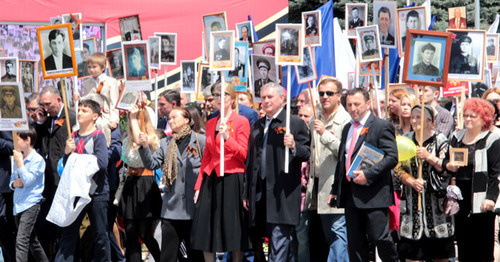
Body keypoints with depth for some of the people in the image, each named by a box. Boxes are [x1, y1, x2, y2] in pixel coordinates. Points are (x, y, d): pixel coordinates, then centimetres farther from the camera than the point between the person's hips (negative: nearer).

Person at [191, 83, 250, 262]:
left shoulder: (241, 122, -2)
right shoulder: (211, 123, 14)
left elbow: (243, 155, -9)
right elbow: (206, 156, 16)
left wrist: (227, 137, -23)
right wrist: (199, 185, 11)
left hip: (232, 180, -5)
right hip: (211, 180, 5)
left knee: (234, 231, -2)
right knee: (206, 230, 2)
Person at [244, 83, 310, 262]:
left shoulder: (295, 123, 0)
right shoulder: (257, 126, 19)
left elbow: (307, 153, -3)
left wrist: (293, 147, -25)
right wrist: (247, 193, 18)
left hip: (283, 193, -6)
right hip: (260, 193, 6)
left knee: (279, 236, -9)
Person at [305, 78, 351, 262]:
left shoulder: (346, 120, -8)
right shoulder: (315, 121, 16)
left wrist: (325, 134, -22)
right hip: (319, 183, 8)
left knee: (338, 232, -8)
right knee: (329, 236, 11)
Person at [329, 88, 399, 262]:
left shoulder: (382, 126, -5)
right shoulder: (347, 129, 18)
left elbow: (392, 157, -14)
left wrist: (368, 175, -21)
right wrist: (335, 190, 18)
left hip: (373, 194, -7)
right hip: (350, 195, 7)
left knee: (379, 238, -7)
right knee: (354, 242, 7)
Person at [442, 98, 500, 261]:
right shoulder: (456, 137, 15)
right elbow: (445, 160, 23)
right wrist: (448, 165, -2)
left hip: (480, 201, -6)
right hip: (460, 199, 6)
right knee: (462, 240, 9)